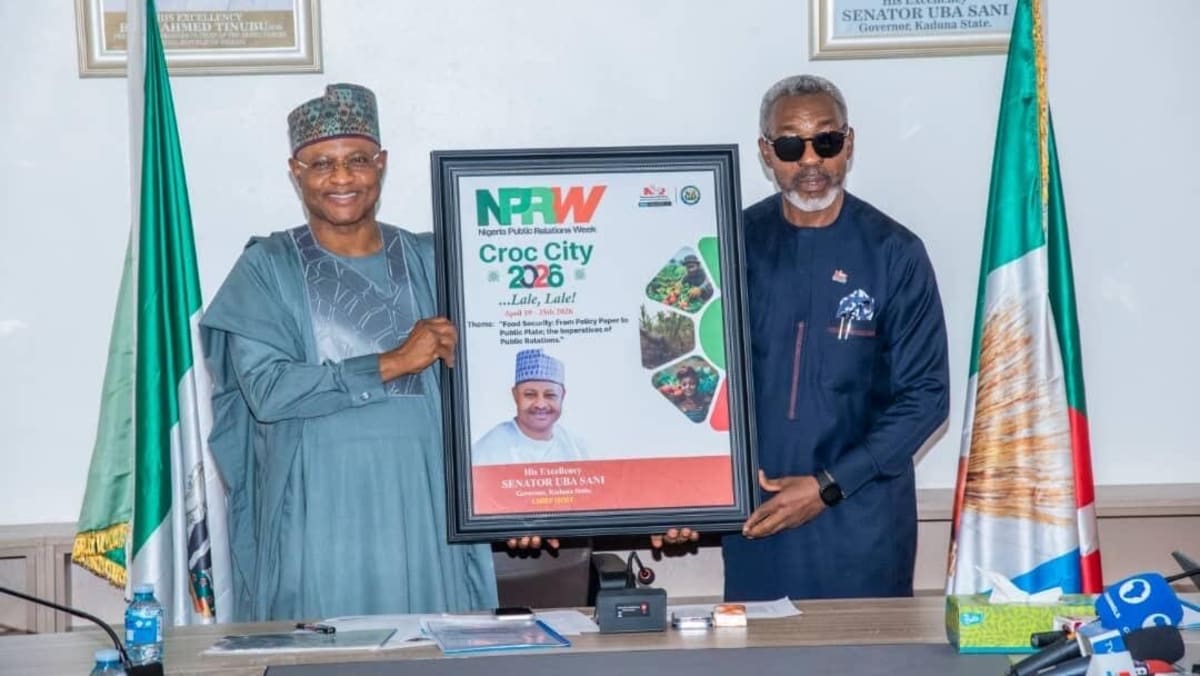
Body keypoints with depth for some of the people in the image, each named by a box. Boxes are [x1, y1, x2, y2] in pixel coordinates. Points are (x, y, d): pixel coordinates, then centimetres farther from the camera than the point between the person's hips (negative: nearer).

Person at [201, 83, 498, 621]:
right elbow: (266, 390, -11)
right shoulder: (267, 268, 1)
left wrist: (454, 355, -14)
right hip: (317, 509, -2)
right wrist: (391, 363, -13)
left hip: (420, 502, 2)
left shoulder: (427, 260, 9)